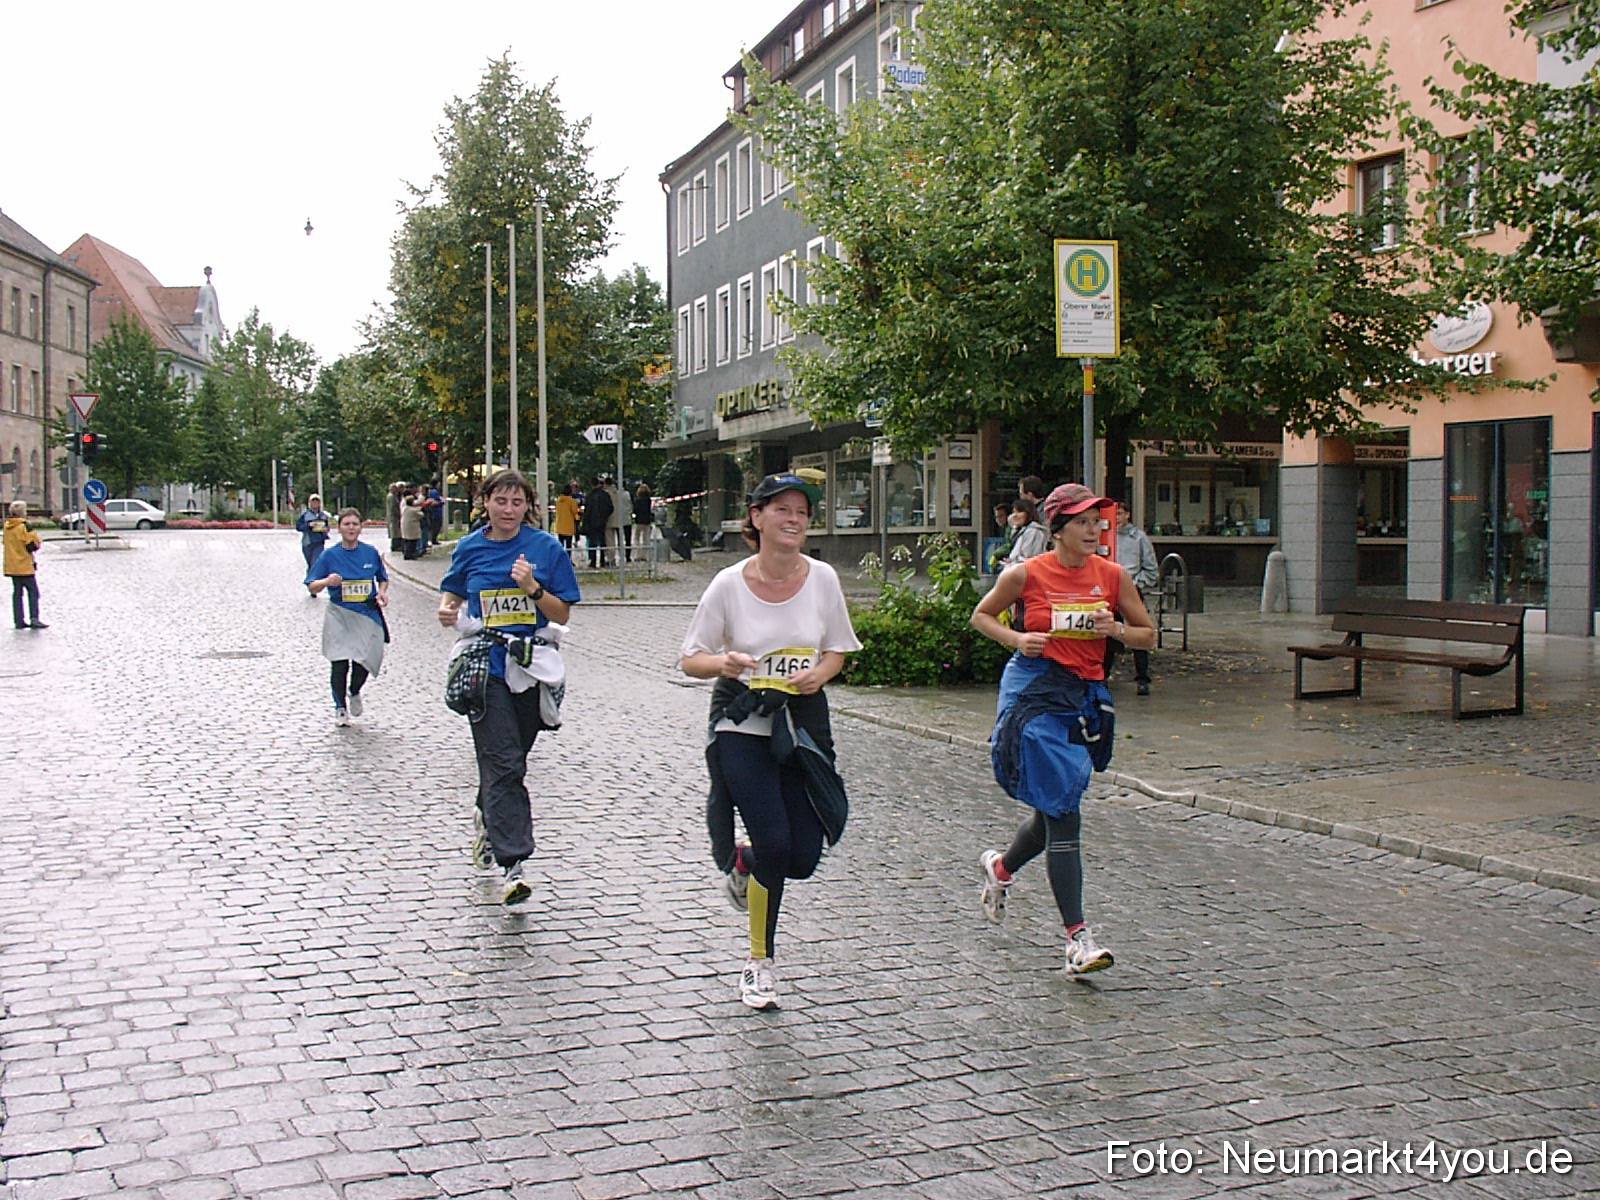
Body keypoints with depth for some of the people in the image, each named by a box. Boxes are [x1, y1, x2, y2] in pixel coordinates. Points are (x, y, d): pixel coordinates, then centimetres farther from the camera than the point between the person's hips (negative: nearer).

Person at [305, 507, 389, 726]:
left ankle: (354, 693, 29)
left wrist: (382, 592, -2)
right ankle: (340, 708, 13)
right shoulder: (329, 555, -1)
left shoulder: (371, 553, 4)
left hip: (367, 615, 1)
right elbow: (311, 587, -2)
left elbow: (383, 579, 19)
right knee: (339, 663, -5)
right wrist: (327, 582, -23)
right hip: (339, 615, -1)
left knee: (364, 660, -5)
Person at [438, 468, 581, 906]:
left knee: (509, 760, 16)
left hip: (531, 665, 1)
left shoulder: (546, 548, 0)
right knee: (503, 763, -10)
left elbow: (562, 615, 0)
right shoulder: (470, 548, 5)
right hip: (485, 667, -1)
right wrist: (446, 610, -2)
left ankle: (489, 818, 46)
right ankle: (513, 863, -13)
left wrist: (532, 588, -16)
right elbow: (452, 593, 21)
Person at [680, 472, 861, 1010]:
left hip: (803, 719, 3)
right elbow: (691, 659, -2)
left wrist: (818, 674, -12)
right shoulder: (729, 584, -9)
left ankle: (741, 864, 37)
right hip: (741, 722, -3)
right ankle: (761, 961, 15)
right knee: (774, 843, -10)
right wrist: (723, 663, -24)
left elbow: (837, 649, 10)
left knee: (803, 858, -1)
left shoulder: (822, 578, -2)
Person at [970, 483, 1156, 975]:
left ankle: (1000, 866, 46)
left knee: (1055, 811, 15)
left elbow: (1148, 636, 11)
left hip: (1087, 696, 5)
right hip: (1035, 693, -5)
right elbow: (981, 615, 9)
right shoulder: (1025, 574, -5)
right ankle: (1077, 936, -9)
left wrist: (1117, 630, -11)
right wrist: (1016, 639, -9)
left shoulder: (1113, 576, 3)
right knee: (1061, 812, -11)